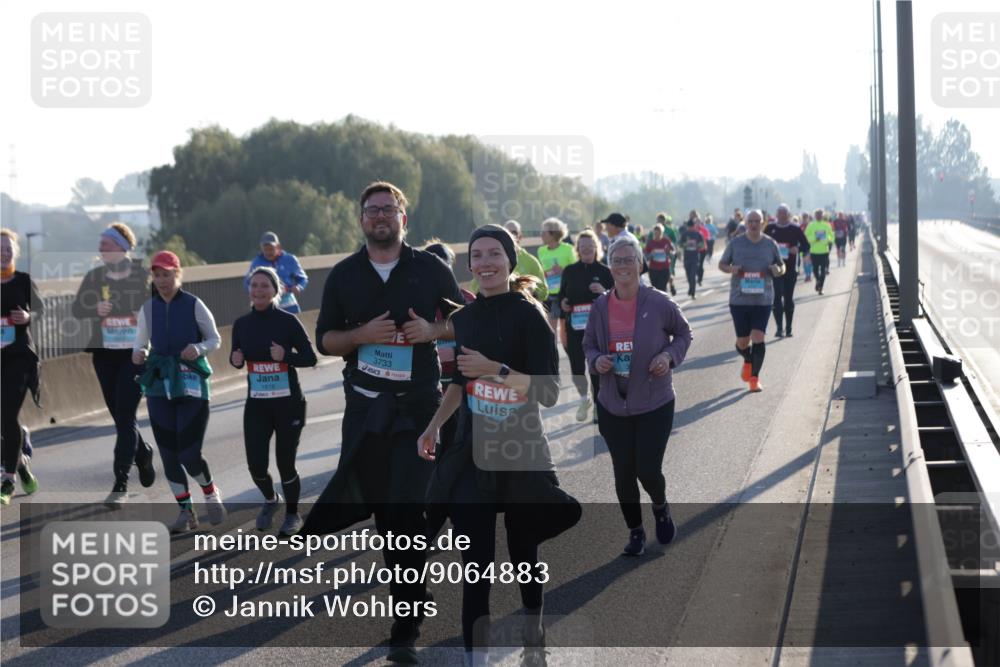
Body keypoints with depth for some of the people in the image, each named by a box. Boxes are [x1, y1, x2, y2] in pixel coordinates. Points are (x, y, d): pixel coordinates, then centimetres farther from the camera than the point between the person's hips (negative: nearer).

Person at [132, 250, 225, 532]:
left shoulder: (193, 305, -5)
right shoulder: (148, 309, 6)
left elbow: (215, 339, 1)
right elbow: (141, 342, 14)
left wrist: (199, 348, -19)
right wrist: (138, 354, -9)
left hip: (191, 383, -4)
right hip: (159, 385, 4)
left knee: (190, 454, -9)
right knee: (168, 453, 3)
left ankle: (211, 495, 20)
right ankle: (186, 512, 16)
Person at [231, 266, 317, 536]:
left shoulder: (288, 321, -10)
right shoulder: (242, 323, 1)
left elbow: (310, 358, -7)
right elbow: (237, 358, 14)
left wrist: (286, 356, -25)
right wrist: (235, 359, -9)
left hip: (288, 403, -3)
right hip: (256, 404, 3)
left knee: (285, 462, 2)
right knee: (255, 464, -2)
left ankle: (292, 514, 28)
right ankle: (270, 499, 32)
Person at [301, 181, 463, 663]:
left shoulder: (431, 270, 2)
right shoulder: (344, 275, 6)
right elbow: (324, 340, 7)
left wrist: (432, 330, -12)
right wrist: (363, 334, -13)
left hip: (419, 405, -2)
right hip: (365, 403, 2)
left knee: (406, 511, -4)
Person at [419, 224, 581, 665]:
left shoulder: (528, 316, -9)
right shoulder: (463, 319, 7)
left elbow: (549, 392, -16)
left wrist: (496, 370, -25)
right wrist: (433, 427, 14)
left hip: (521, 454, -3)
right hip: (471, 455, 3)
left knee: (523, 554, 10)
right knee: (476, 563, -5)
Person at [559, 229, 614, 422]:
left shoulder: (604, 271, -1)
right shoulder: (570, 271, 6)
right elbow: (562, 294, 17)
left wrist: (604, 292, -18)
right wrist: (562, 303, -5)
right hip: (575, 326, 2)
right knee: (576, 367, 2)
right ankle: (583, 398, 29)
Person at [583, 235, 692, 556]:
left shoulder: (659, 303, -12)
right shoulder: (600, 307, -4)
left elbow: (683, 334, 4)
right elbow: (589, 346, 10)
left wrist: (670, 355, -15)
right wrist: (596, 361, -12)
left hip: (654, 404, -3)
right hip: (613, 405, 3)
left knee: (648, 470, -4)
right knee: (623, 473, 8)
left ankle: (660, 508, 32)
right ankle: (635, 532, 29)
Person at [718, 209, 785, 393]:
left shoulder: (770, 244, 3)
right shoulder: (735, 244, 2)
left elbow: (782, 266, 14)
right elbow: (722, 264, 11)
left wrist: (778, 270, -10)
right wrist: (731, 269, -12)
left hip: (763, 300, 0)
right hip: (739, 299, 1)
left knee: (758, 337, -11)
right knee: (742, 342, 5)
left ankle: (755, 377, 0)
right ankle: (748, 361, 40)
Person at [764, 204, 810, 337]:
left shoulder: (795, 229, 2)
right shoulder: (770, 228, 3)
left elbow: (806, 245, 5)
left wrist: (798, 249, -15)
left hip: (790, 268, 0)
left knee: (789, 298, 6)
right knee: (777, 297, -9)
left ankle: (788, 328, 15)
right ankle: (779, 328, -8)